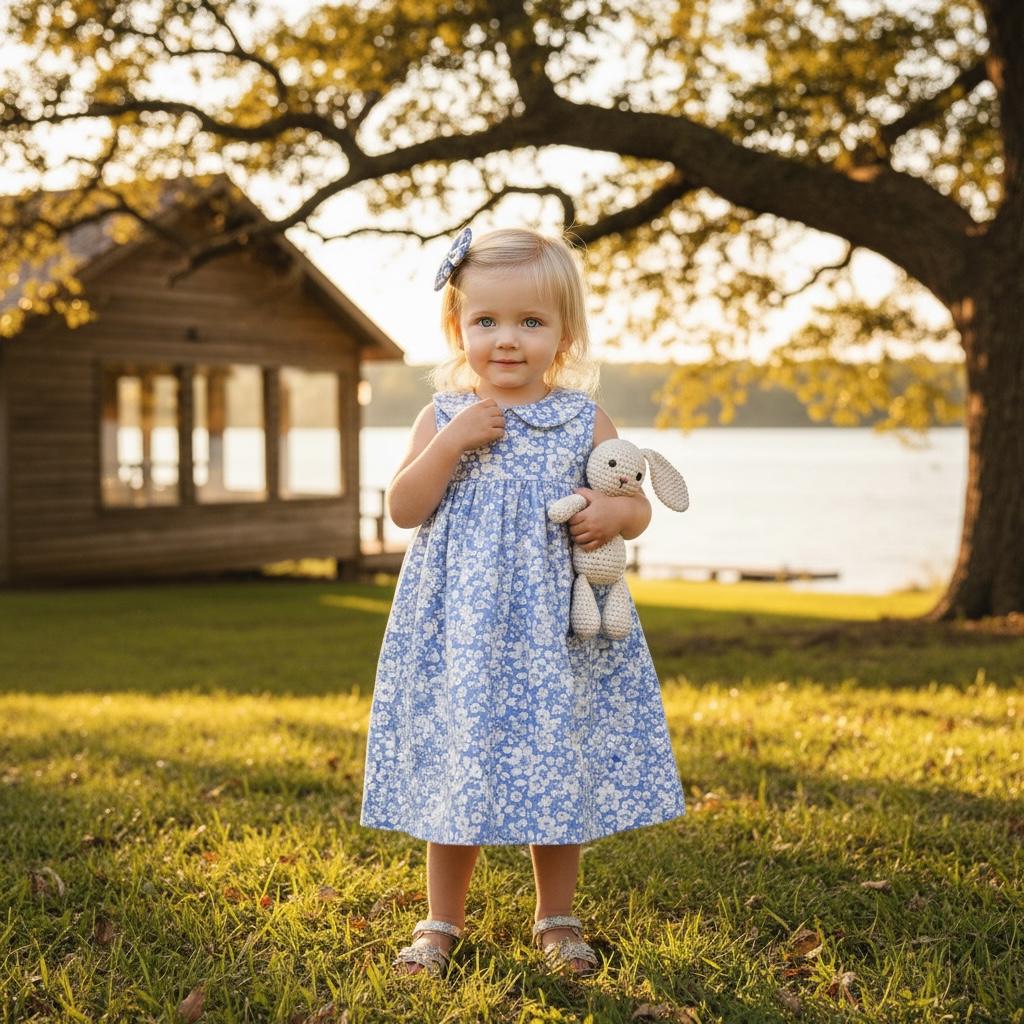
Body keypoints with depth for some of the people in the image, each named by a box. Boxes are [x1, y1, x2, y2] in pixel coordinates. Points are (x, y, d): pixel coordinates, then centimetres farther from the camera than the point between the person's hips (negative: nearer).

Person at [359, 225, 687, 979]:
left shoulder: (583, 420, 1)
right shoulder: (443, 417, 1)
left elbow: (637, 508, 6)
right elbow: (404, 509, -5)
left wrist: (615, 512, -17)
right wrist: (452, 443, -16)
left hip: (555, 633, 0)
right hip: (462, 631, 0)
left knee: (557, 769, 8)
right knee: (455, 770, 7)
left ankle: (557, 918, 26)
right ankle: (442, 920, 23)